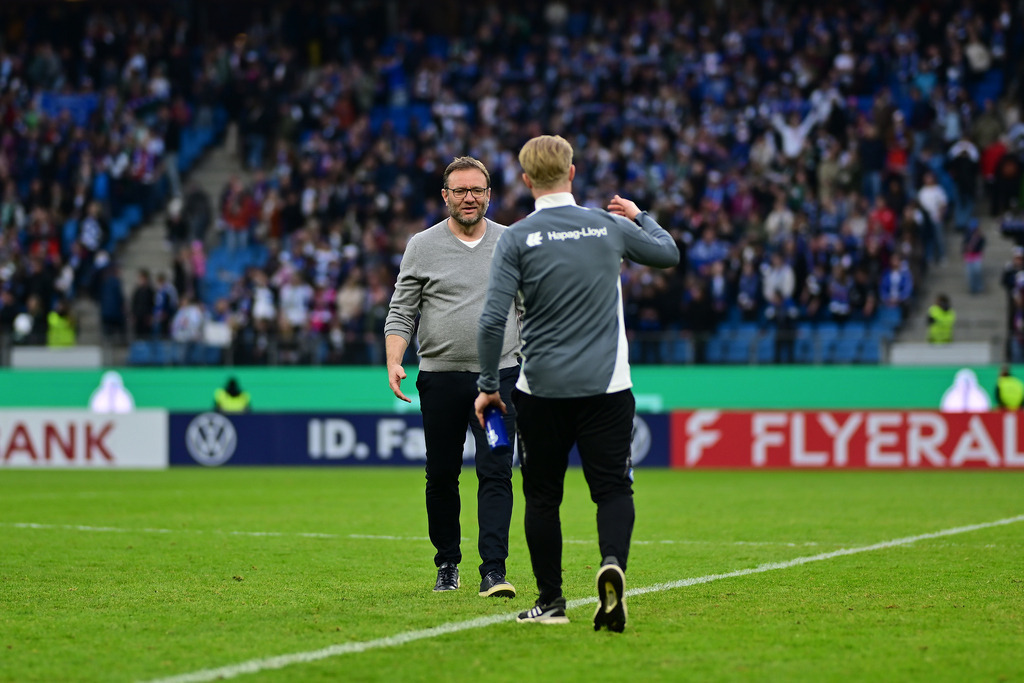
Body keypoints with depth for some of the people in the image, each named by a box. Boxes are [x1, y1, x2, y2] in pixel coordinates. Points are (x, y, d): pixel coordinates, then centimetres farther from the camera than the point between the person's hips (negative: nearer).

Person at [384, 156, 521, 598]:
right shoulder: (422, 247, 4)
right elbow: (401, 312, 3)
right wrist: (394, 363, -12)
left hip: (499, 375, 0)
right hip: (440, 377, 0)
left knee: (495, 472, -11)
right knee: (441, 476, 6)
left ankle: (493, 570, -15)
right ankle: (447, 563, 22)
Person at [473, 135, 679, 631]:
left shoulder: (517, 239, -5)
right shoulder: (610, 227, 2)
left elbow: (493, 320, -10)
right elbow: (669, 254, 21)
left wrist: (488, 386, 0)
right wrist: (640, 217, 39)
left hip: (542, 388, -1)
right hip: (606, 385, 1)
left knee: (542, 496, 10)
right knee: (612, 487, 1)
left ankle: (550, 602, 14)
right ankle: (612, 562, -26)